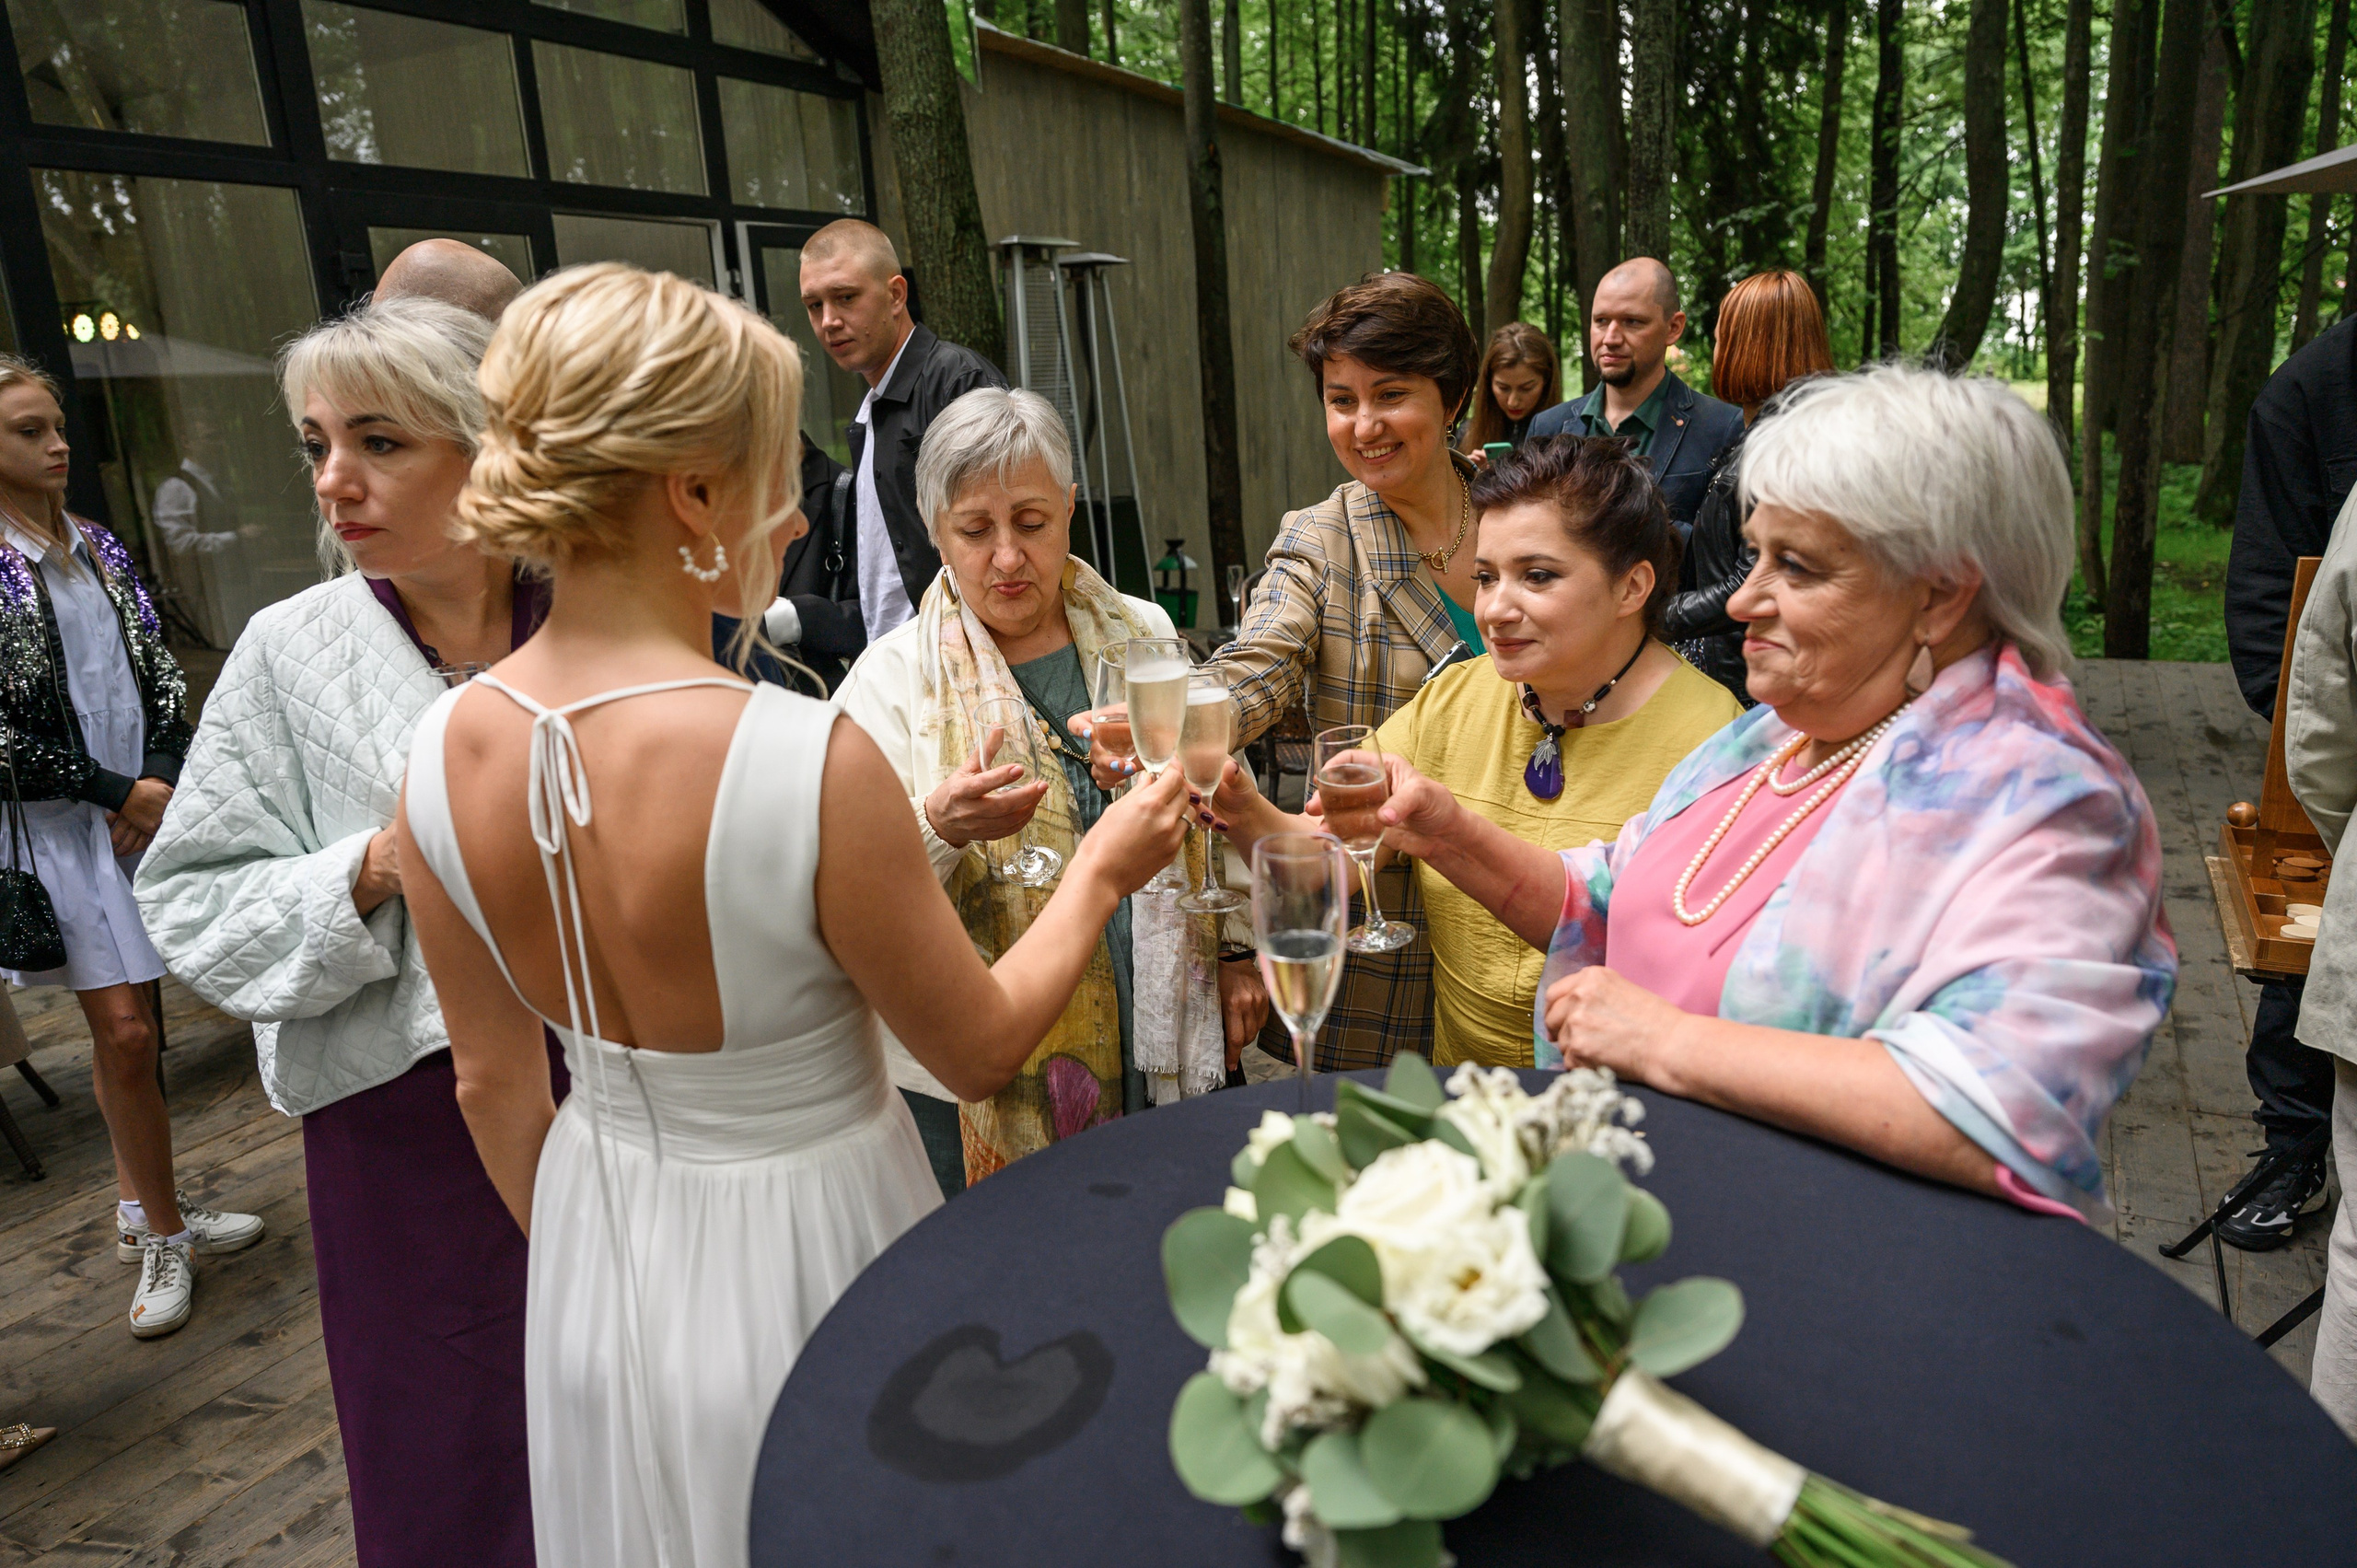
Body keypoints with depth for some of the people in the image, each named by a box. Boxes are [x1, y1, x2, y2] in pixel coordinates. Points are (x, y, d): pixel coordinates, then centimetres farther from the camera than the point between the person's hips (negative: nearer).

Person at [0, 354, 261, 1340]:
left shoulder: (97, 549, 12)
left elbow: (160, 673, 12)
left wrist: (159, 779, -3)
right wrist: (118, 792, -11)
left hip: (145, 806, 5)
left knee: (124, 1021, 12)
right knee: (123, 1029, -7)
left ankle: (138, 1210, 24)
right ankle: (165, 1236, 6)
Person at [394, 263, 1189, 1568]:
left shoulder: (442, 752, -11)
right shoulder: (811, 762, -30)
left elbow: (493, 1083, 1)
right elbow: (980, 1051, -16)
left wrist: (575, 1258, 18)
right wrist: (1100, 872, 0)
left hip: (595, 1245, 5)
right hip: (794, 1253, -5)